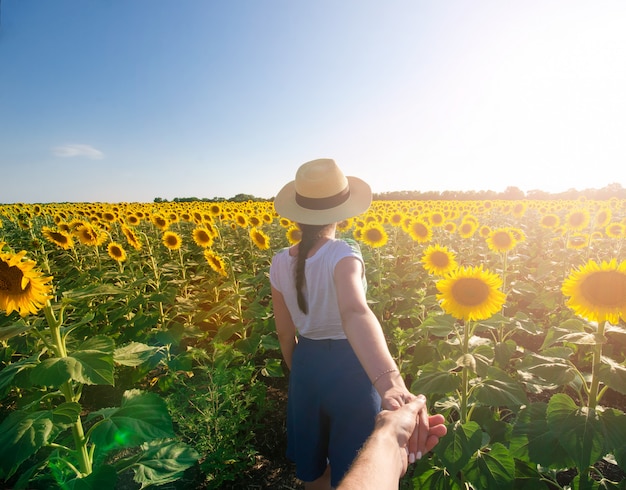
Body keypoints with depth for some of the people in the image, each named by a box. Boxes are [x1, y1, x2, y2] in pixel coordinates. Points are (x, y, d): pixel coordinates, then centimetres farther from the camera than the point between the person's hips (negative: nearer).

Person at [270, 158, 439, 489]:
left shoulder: (280, 264, -8)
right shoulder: (343, 254, -24)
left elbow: (285, 333, 1)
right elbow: (355, 312, -45)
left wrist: (299, 374, 17)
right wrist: (390, 380, -58)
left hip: (306, 365, 4)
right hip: (349, 366, -4)